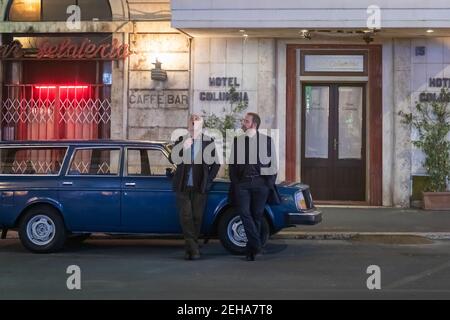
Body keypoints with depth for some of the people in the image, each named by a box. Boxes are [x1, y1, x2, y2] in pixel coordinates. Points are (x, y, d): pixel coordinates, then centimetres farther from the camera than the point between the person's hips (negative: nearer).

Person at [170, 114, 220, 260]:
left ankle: (190, 248, 12)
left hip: (199, 187, 0)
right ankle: (193, 248, -6)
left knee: (197, 218, 2)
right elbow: (172, 159, -4)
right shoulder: (181, 140, 6)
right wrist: (183, 147, -19)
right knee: (186, 217, -7)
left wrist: (208, 180, 2)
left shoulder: (208, 142, 3)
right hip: (183, 186, 1)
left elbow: (216, 163, 9)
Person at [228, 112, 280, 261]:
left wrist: (270, 182, 0)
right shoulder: (237, 141, 11)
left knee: (257, 215, 3)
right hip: (242, 182, 2)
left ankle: (251, 249, 13)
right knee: (244, 213, -12)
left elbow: (273, 164, 8)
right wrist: (234, 182, 3)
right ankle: (256, 245, -11)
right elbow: (232, 163, 13)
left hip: (261, 182, -1)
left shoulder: (267, 140, 5)